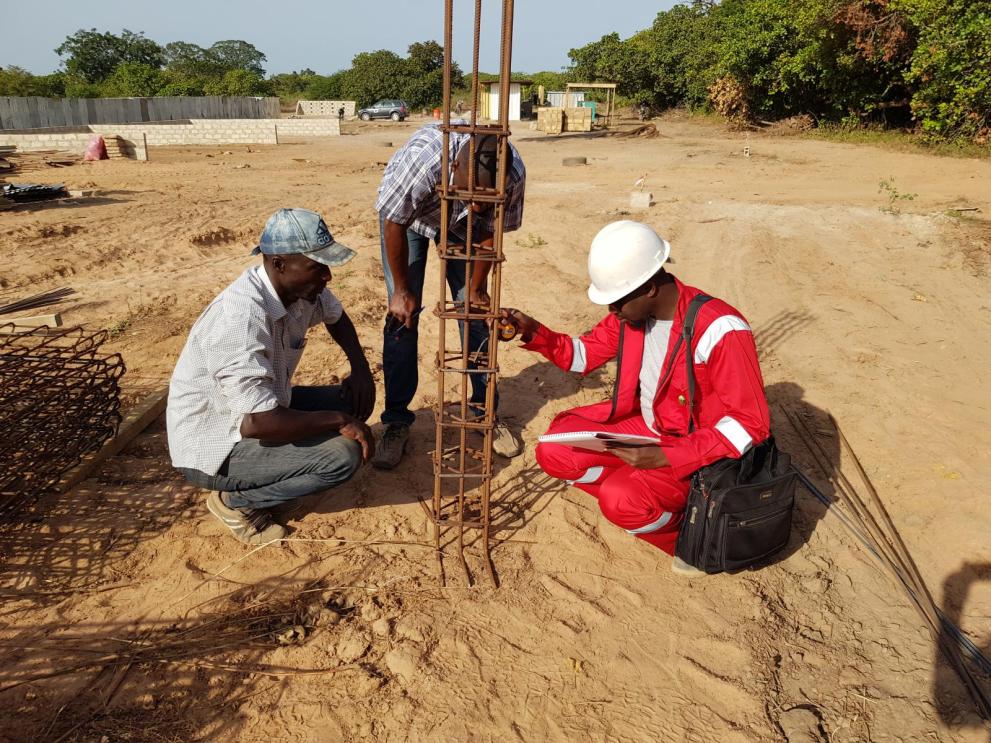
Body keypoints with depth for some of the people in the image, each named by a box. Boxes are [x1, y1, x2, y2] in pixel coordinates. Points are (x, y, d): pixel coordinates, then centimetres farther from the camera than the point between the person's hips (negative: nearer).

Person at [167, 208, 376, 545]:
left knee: (354, 399, 3)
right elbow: (258, 423, -38)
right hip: (211, 447, -9)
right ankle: (235, 501, -2)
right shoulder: (241, 319, -33)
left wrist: (361, 367, -1)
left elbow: (336, 316, 16)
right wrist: (340, 421, -25)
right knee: (343, 455, -23)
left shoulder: (301, 286, -8)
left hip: (258, 410, 9)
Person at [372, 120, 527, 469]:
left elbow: (491, 231, -15)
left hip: (460, 224, 3)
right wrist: (402, 291, -19)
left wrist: (477, 287, -10)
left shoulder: (514, 174, -34)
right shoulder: (423, 157, -43)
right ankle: (396, 421, 1)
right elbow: (394, 223, -27)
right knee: (403, 314, -10)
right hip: (405, 215, -2)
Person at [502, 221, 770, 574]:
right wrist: (534, 332, -10)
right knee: (554, 453, -7)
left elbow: (750, 423, -24)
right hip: (642, 426, 7)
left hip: (700, 449, -7)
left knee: (620, 500, -30)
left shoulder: (718, 330, -27)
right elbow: (583, 354, 9)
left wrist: (666, 458, -33)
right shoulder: (632, 312, -6)